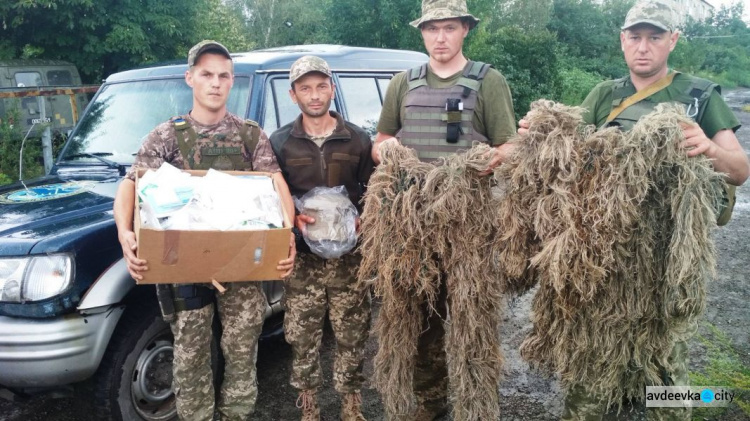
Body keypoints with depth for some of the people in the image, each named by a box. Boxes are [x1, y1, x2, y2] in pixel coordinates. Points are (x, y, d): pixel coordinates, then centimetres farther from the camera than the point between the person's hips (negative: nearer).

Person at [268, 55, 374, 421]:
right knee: (302, 337, 6)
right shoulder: (279, 142, 3)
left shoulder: (358, 140, 5)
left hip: (349, 253, 0)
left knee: (351, 335, 7)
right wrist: (293, 218, -16)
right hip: (301, 255, 0)